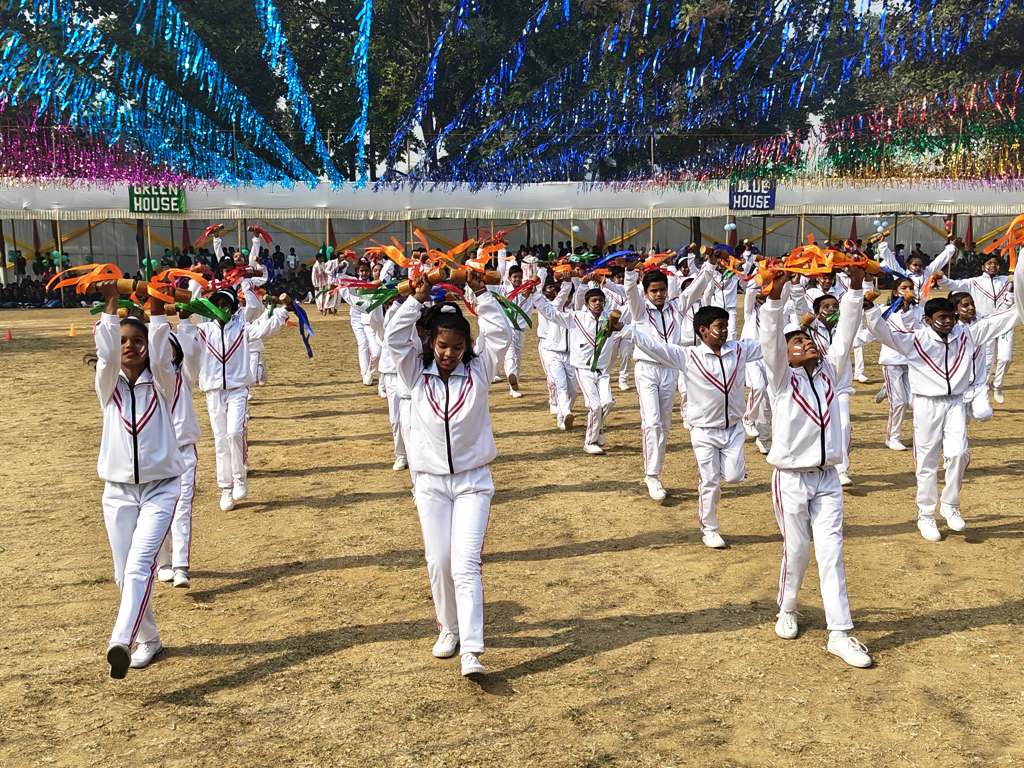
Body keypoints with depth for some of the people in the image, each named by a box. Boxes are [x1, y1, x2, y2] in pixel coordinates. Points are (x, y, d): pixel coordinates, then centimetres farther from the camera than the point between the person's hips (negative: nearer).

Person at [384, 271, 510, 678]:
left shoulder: (478, 371, -1)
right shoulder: (417, 374, 1)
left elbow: (499, 335, -9)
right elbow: (394, 338, -10)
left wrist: (481, 294, -11)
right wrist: (418, 299, -16)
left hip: (473, 481, -2)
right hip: (430, 482, 2)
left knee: (466, 564, -9)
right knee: (438, 563, 6)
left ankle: (471, 651, -13)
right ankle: (449, 629, 28)